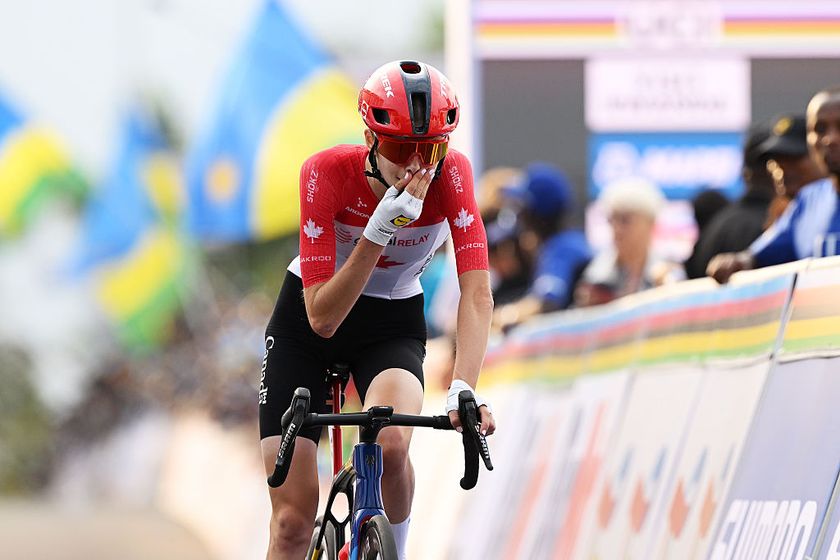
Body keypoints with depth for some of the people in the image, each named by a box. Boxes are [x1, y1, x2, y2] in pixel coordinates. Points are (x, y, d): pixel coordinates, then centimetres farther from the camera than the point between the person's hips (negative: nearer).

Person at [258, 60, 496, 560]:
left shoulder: (450, 174, -24)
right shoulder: (328, 172, -28)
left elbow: (477, 294, -29)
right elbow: (322, 317, -30)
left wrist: (463, 389, -43)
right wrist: (380, 231, -41)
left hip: (393, 327, 1)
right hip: (306, 325, -1)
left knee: (391, 445, -33)